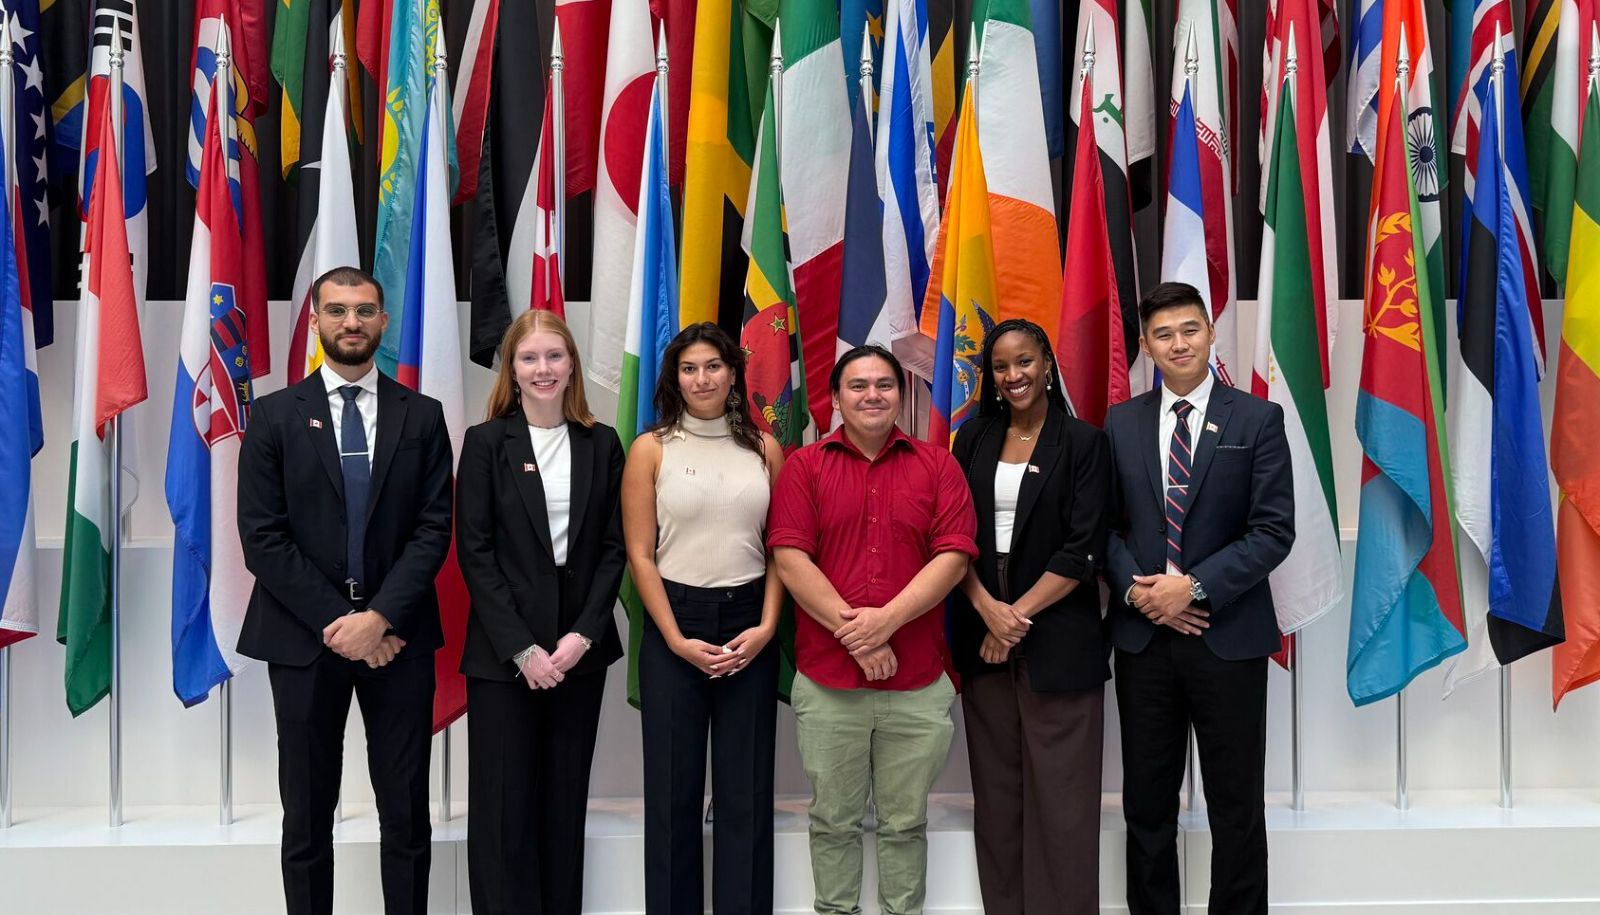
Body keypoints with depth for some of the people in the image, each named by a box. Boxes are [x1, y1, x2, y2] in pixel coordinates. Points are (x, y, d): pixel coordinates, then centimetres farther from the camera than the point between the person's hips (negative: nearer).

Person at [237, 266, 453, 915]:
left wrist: (379, 617, -13)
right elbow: (261, 537, -4)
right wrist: (336, 622, -11)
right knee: (307, 817, 9)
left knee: (407, 814, 6)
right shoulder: (276, 415, 2)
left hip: (397, 635, 1)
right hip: (303, 637, 0)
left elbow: (433, 529, -1)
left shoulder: (422, 416, 5)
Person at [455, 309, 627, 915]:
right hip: (501, 653, -2)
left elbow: (612, 548, 4)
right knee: (503, 805, 2)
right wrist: (522, 647, -12)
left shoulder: (601, 444, 6)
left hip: (580, 650, 2)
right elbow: (474, 552, -6)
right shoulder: (486, 442, -1)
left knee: (565, 801, 10)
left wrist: (582, 635, -8)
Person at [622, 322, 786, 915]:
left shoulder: (764, 448, 6)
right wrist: (678, 640, -9)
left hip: (750, 626, 1)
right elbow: (640, 555, -2)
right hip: (674, 624, -1)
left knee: (747, 787, 6)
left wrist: (766, 627, -7)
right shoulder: (651, 449, 1)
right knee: (673, 785, 6)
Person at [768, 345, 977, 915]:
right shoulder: (805, 467, 3)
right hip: (827, 682, 0)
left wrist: (888, 618, -16)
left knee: (905, 823, 12)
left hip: (918, 685, 1)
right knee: (833, 821, 12)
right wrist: (852, 631, -14)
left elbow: (954, 556, -4)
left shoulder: (937, 466, 5)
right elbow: (790, 559, -6)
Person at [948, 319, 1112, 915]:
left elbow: (1083, 548, -7)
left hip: (1056, 636, -3)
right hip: (981, 628, 3)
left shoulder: (1082, 442, -1)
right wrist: (987, 608, -9)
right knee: (995, 791, 8)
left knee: (1060, 793, -2)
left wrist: (1018, 615, -11)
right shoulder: (974, 438, 10)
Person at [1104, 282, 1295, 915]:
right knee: (1147, 804, 11)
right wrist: (1135, 588, -10)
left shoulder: (1257, 420, -1)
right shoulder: (1120, 424, 7)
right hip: (1142, 634, 2)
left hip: (1228, 636, -2)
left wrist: (1194, 586, -16)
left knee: (1237, 809, 7)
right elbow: (1106, 524, 7)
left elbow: (1274, 529, -7)